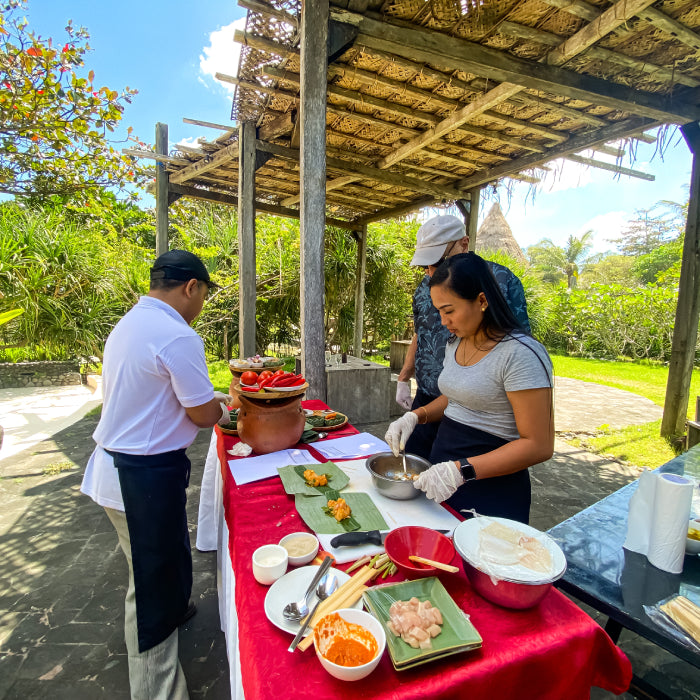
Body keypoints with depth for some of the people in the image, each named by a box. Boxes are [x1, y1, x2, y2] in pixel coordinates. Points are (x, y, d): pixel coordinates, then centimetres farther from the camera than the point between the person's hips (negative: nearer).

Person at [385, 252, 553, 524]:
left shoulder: (520, 353, -20)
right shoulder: (456, 343, 5)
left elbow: (538, 445, -21)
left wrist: (461, 471, -27)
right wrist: (415, 416, 1)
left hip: (490, 492, -7)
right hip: (444, 473, 8)